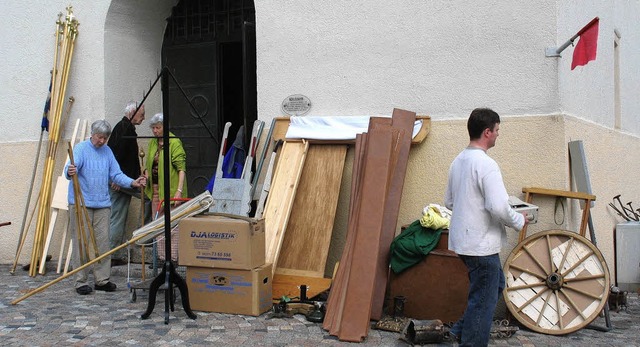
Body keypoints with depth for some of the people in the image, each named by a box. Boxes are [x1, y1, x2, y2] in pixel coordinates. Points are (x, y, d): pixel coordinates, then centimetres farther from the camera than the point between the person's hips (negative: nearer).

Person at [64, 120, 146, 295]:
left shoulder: (107, 151, 14)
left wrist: (132, 182, -5)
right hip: (81, 203, -5)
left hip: (102, 203, 5)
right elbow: (71, 168, -21)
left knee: (103, 242, 6)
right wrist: (70, 172, -45)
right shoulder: (81, 148, -5)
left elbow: (116, 174, 11)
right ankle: (81, 282, 4)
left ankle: (102, 279, 13)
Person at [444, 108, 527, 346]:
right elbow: (499, 208, -27)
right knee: (483, 301, 3)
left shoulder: (458, 161, 8)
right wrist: (519, 221, -9)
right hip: (481, 244, -10)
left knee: (496, 285, 25)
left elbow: (449, 202, 17)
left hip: (461, 240, 10)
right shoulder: (485, 164, -20)